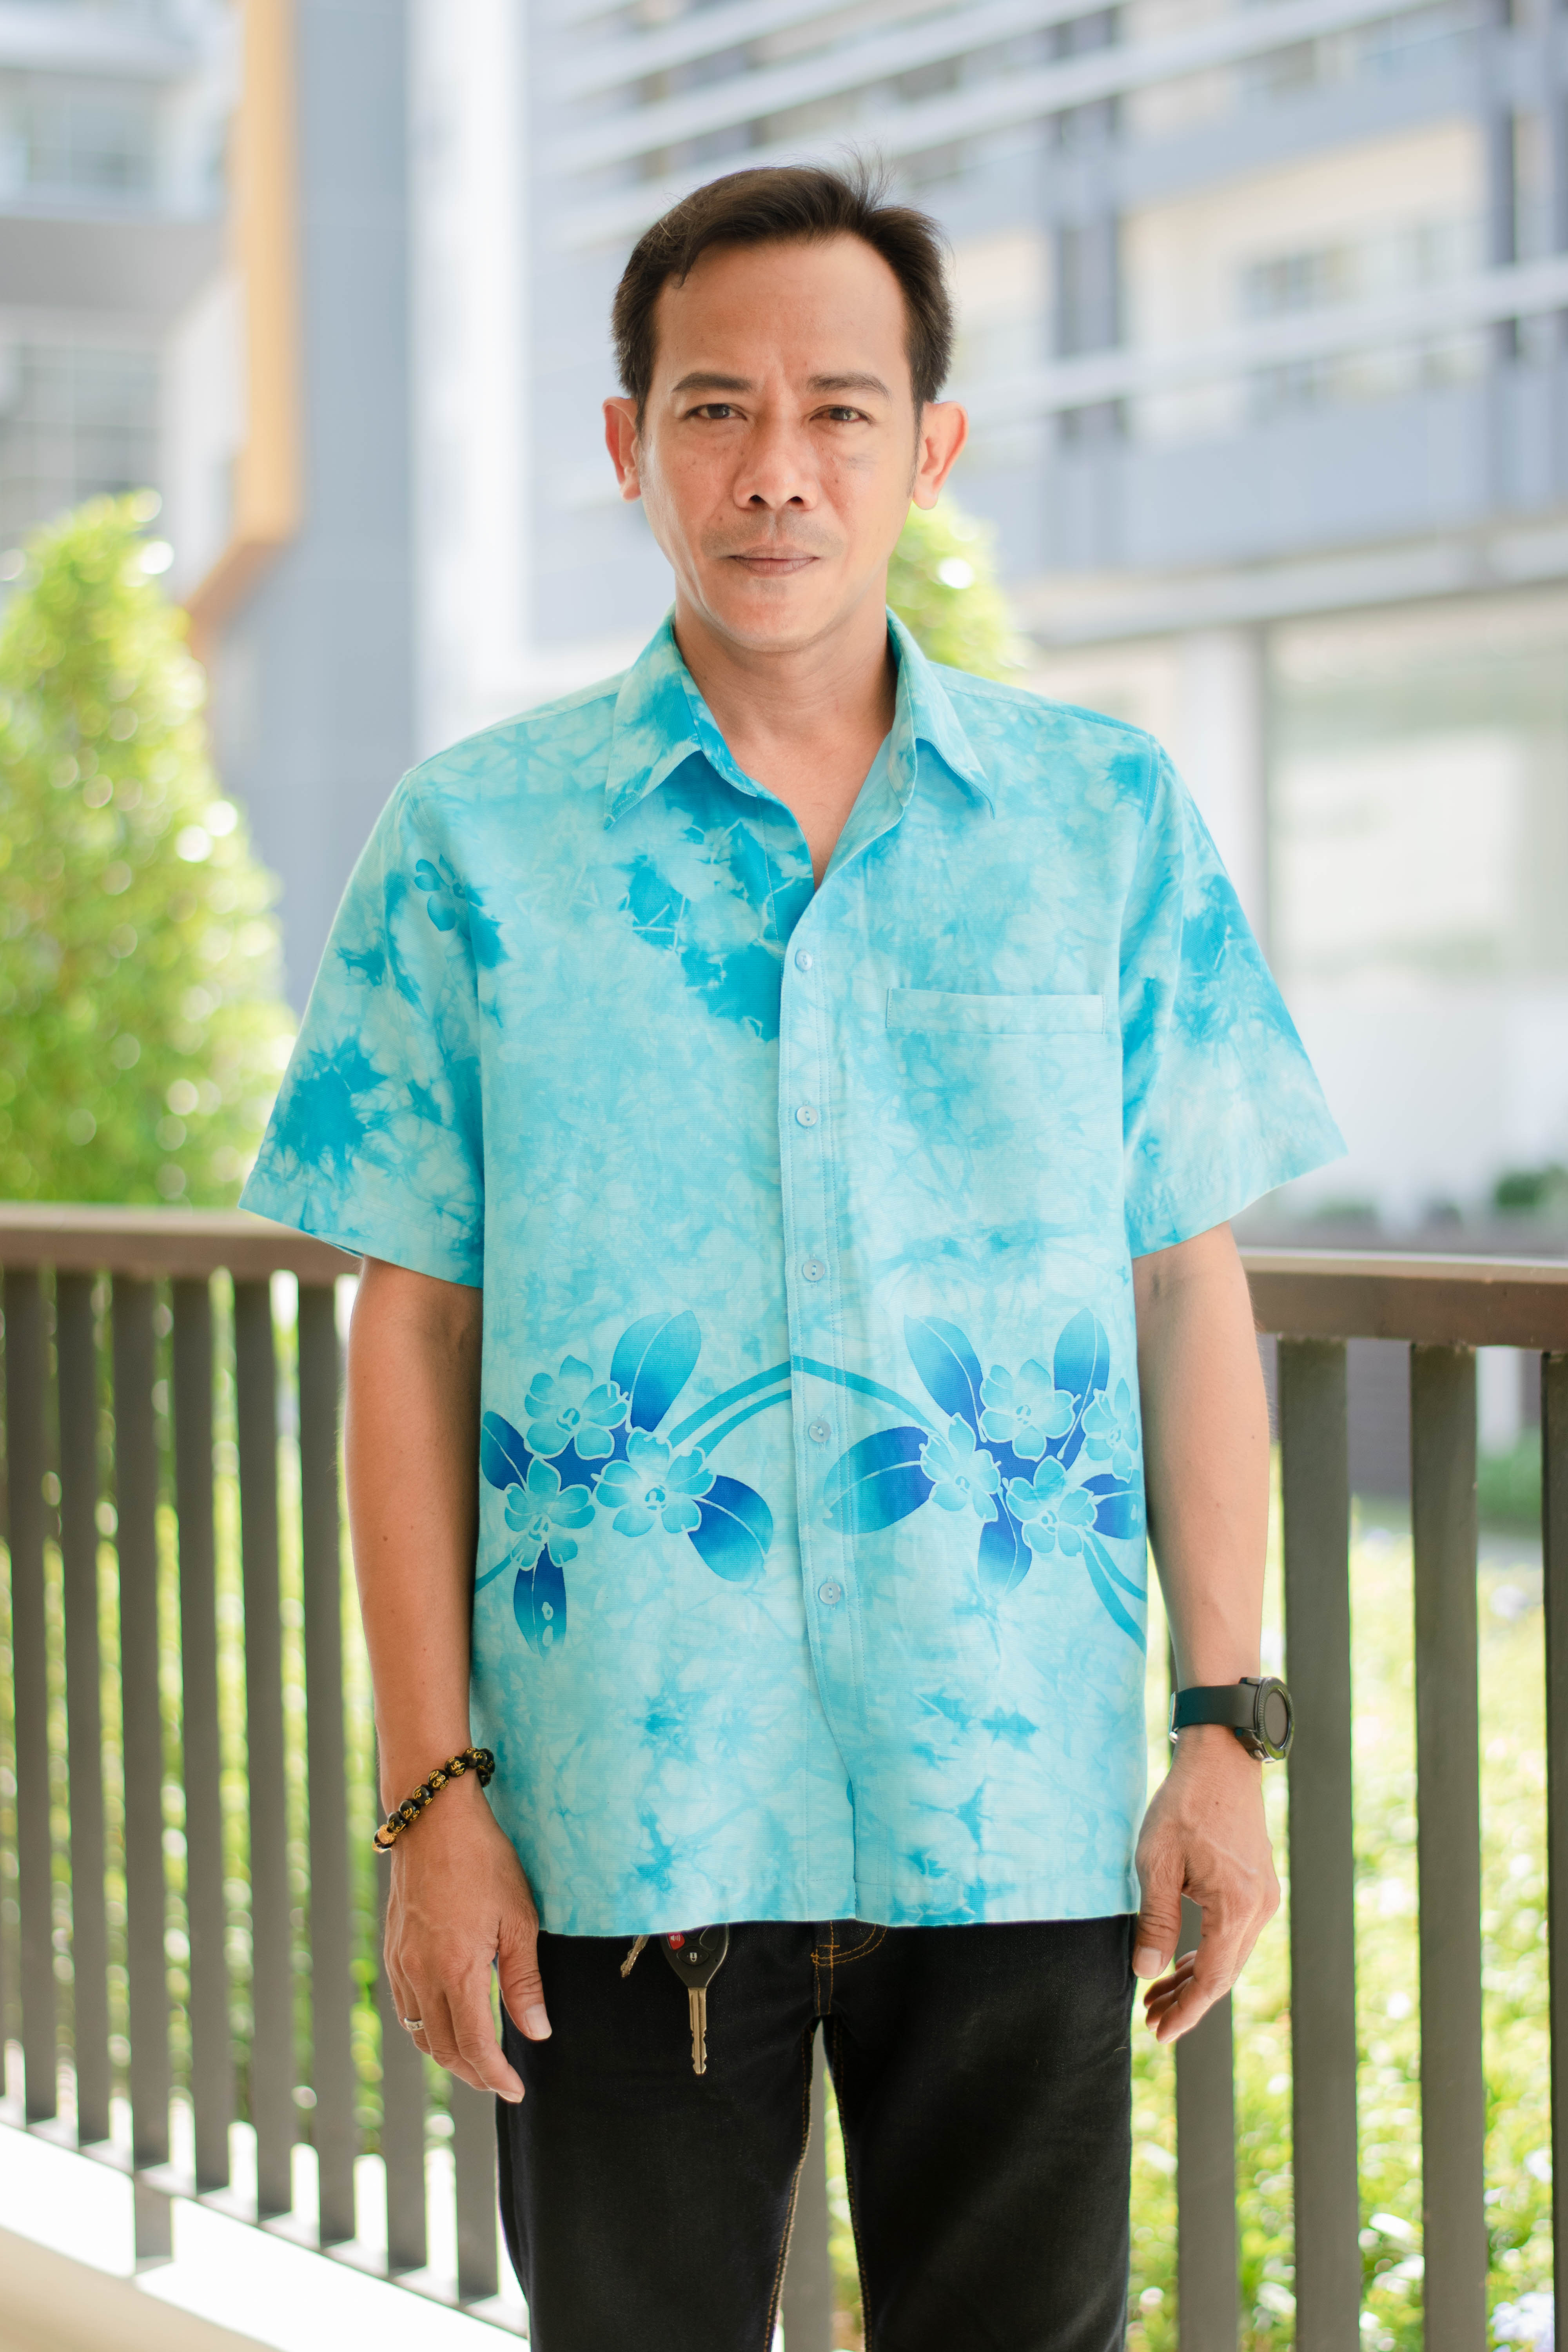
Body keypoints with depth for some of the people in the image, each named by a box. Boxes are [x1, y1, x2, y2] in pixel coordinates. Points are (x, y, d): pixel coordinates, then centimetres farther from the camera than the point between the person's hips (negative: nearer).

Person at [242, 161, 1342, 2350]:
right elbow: (412, 1334, 1)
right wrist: (429, 1792, -3)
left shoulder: (1112, 820, 4)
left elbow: (1189, 1290, 6)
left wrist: (1227, 1735, 1)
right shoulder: (472, 844, 1)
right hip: (623, 1818, -1)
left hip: (1021, 1816, 1)